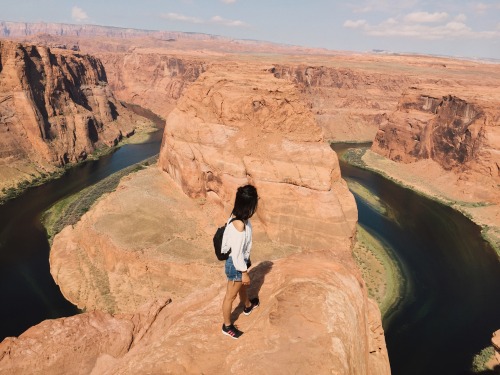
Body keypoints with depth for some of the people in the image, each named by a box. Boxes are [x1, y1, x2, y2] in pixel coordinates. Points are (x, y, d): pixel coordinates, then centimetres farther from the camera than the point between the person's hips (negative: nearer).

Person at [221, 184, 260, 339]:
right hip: (236, 264, -9)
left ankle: (248, 306, 63)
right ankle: (227, 326, 37)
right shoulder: (239, 225, -37)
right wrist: (244, 272, -16)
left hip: (240, 260, 9)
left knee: (243, 286, 35)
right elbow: (237, 253, -28)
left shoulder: (237, 216, -9)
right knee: (231, 296, 14)